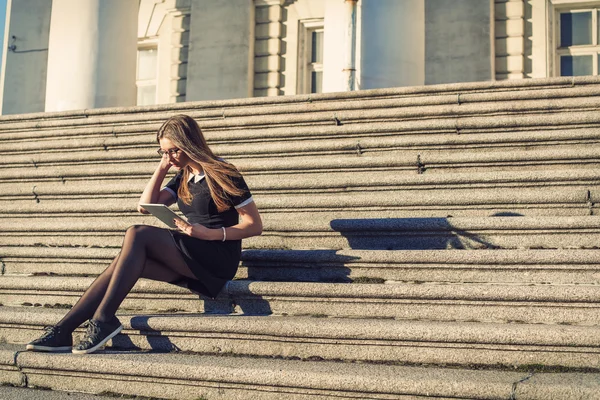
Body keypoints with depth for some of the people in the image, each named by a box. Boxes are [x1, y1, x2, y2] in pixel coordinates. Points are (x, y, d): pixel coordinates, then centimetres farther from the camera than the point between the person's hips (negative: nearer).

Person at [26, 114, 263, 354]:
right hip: (190, 257, 7)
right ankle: (63, 330, -22)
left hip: (218, 259, -7)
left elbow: (255, 225, -8)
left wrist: (210, 233, -21)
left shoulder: (223, 174, -5)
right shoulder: (184, 177, 18)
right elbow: (146, 206, 14)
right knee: (126, 260, -18)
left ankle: (103, 319, -26)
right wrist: (162, 167, 9)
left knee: (137, 234, -24)